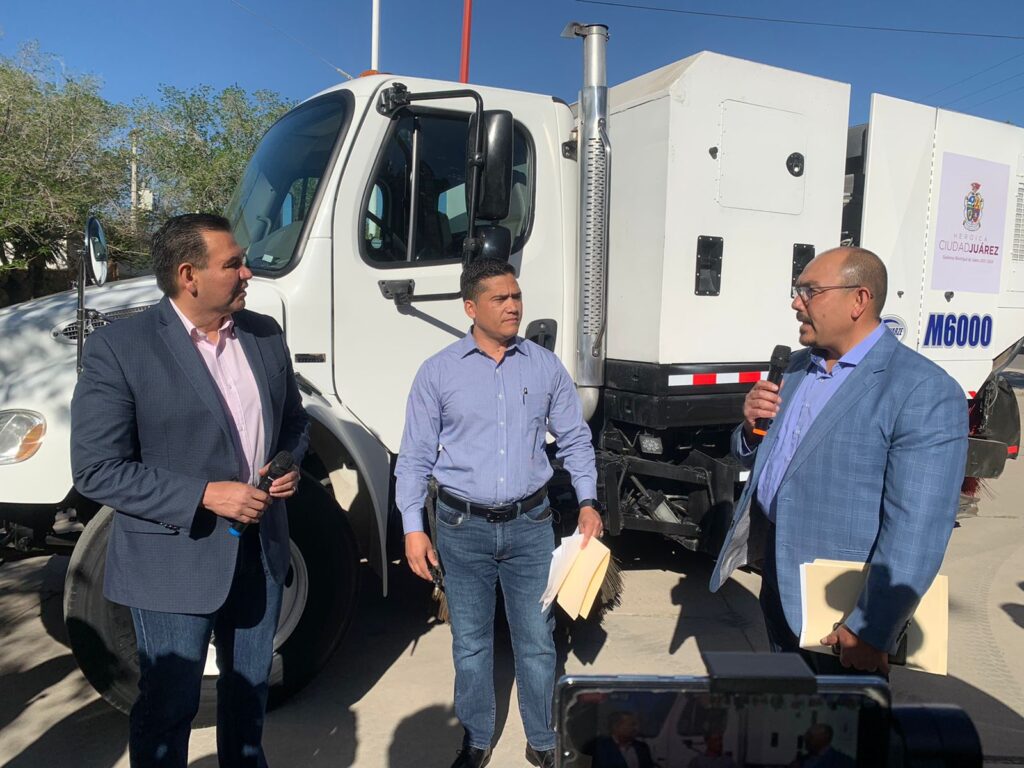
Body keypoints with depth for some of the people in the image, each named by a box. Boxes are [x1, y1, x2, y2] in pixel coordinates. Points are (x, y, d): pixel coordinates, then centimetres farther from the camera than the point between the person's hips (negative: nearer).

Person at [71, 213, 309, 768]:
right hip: (175, 560, -5)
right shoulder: (118, 349, -15)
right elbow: (96, 470, -16)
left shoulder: (265, 334, 2)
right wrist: (204, 495, -22)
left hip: (260, 550, 5)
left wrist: (289, 466, -7)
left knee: (250, 687, 22)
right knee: (168, 705, 13)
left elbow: (292, 421, 14)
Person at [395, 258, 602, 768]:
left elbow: (575, 441, 8)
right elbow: (415, 457, -1)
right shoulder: (439, 372, -3)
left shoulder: (545, 366, 2)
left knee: (537, 641, 11)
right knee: (470, 643, 14)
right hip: (463, 528, -1)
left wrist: (587, 502, -2)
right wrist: (413, 527, -6)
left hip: (530, 523, 1)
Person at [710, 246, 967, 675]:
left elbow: (916, 529, -23)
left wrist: (873, 631, -22)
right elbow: (760, 460, 16)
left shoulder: (925, 393, -19)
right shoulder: (798, 368, 7)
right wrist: (751, 427, -6)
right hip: (777, 583, 7)